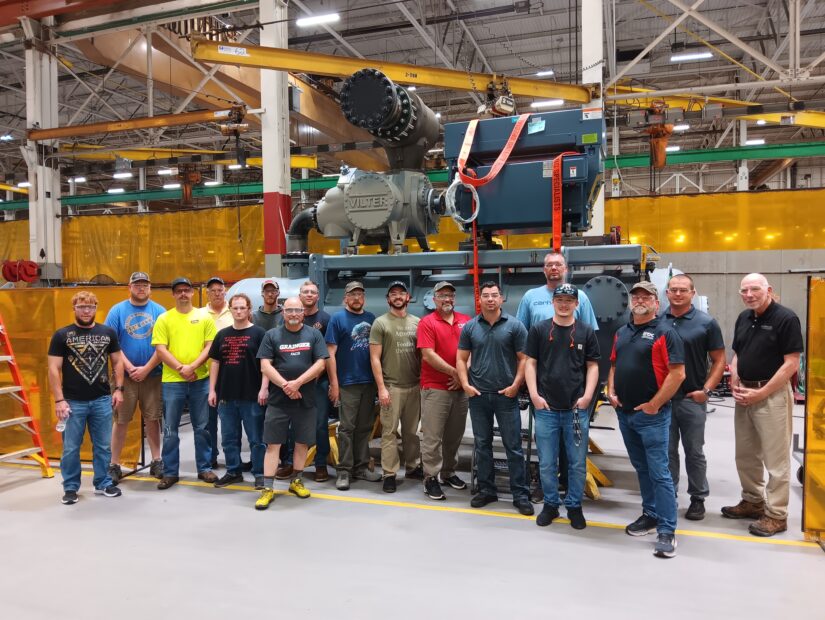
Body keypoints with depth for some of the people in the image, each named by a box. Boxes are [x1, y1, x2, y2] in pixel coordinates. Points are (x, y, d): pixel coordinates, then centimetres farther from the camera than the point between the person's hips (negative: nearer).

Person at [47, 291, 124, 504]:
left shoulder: (108, 333, 4)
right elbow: (54, 369, -5)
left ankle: (103, 483, 24)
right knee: (71, 447, 7)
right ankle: (70, 487, 22)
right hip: (73, 401, -2)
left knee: (104, 445, 10)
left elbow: (117, 361, 10)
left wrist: (118, 388, 1)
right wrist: (59, 400, -10)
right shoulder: (61, 335, -3)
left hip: (102, 399, 2)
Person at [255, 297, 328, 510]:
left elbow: (320, 364, -4)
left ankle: (296, 481, 28)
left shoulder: (314, 334, 4)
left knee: (302, 442, 12)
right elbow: (265, 366, -4)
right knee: (273, 444, 1)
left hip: (306, 399, 1)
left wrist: (297, 383, -15)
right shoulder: (272, 335, 3)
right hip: (278, 399, -1)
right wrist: (284, 385, -16)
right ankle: (268, 489, 8)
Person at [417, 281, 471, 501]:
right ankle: (431, 478, 10)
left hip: (460, 387, 5)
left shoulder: (466, 321, 8)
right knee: (432, 437, 0)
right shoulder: (427, 322, -5)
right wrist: (454, 372, -12)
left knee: (455, 434, 15)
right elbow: (428, 355, -13)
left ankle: (448, 473, 29)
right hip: (435, 389, -5)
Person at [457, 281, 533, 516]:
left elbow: (523, 358, -1)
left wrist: (515, 385, -10)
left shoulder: (514, 325, -2)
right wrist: (465, 384, -4)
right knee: (482, 445, 12)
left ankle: (520, 495, 12)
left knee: (514, 446, 2)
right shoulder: (470, 327, 4)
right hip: (478, 395, 3)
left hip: (506, 395, -2)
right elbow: (461, 359, 8)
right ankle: (486, 490, 25)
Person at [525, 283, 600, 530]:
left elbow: (592, 366, 6)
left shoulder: (586, 332, 4)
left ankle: (574, 506, 25)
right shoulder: (539, 329, 2)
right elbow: (530, 363, 3)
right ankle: (550, 504, 25)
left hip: (577, 409, 1)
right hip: (546, 408, 0)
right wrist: (534, 394, -7)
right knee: (547, 463, 8)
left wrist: (587, 395, -6)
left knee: (577, 463, 9)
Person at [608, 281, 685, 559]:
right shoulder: (622, 333, 13)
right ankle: (650, 515, 31)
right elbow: (613, 365, 21)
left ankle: (666, 531, 1)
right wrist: (611, 392, 5)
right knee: (641, 469, 17)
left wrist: (654, 404, -15)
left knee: (659, 472, -5)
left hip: (651, 414, -7)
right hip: (624, 412, 7)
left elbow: (678, 374, -14)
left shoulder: (664, 332, -8)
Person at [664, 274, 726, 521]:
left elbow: (719, 361, -1)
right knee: (667, 451, 12)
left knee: (694, 452, 9)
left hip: (692, 399, -2)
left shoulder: (706, 323, -3)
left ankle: (698, 499, 23)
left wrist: (706, 389, -11)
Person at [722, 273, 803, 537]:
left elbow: (791, 364, -15)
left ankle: (776, 515, 11)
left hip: (772, 394, -7)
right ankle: (753, 501, 31)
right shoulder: (743, 318, 11)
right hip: (744, 394, 7)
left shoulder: (786, 318, -11)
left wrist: (761, 393, -16)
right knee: (746, 455, 16)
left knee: (775, 458, 1)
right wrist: (735, 385, 3)